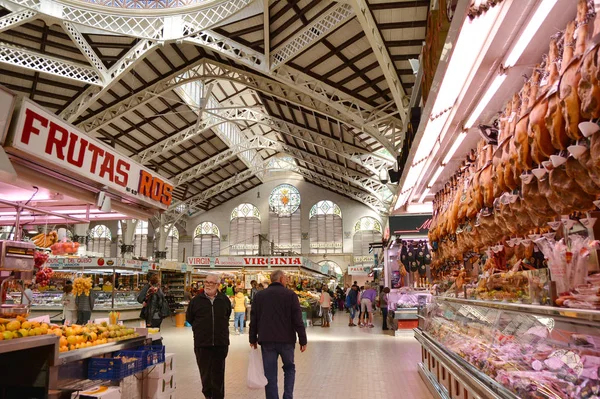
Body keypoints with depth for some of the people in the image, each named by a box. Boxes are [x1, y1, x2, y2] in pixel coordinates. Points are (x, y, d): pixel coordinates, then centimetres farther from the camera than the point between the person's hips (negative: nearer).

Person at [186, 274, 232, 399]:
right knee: (205, 372, 7)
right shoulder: (196, 300, -2)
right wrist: (201, 329, 12)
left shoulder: (224, 300, 2)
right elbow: (189, 318, 10)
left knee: (218, 372, 7)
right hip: (202, 343, 0)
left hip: (221, 343, 1)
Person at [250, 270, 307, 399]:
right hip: (286, 340, -2)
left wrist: (253, 339, 14)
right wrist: (303, 340, -1)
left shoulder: (259, 295, 5)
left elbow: (253, 320, 7)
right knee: (289, 368, 18)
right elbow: (298, 320, -7)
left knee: (270, 374, 9)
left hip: (266, 340, 2)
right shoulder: (290, 295, -5)